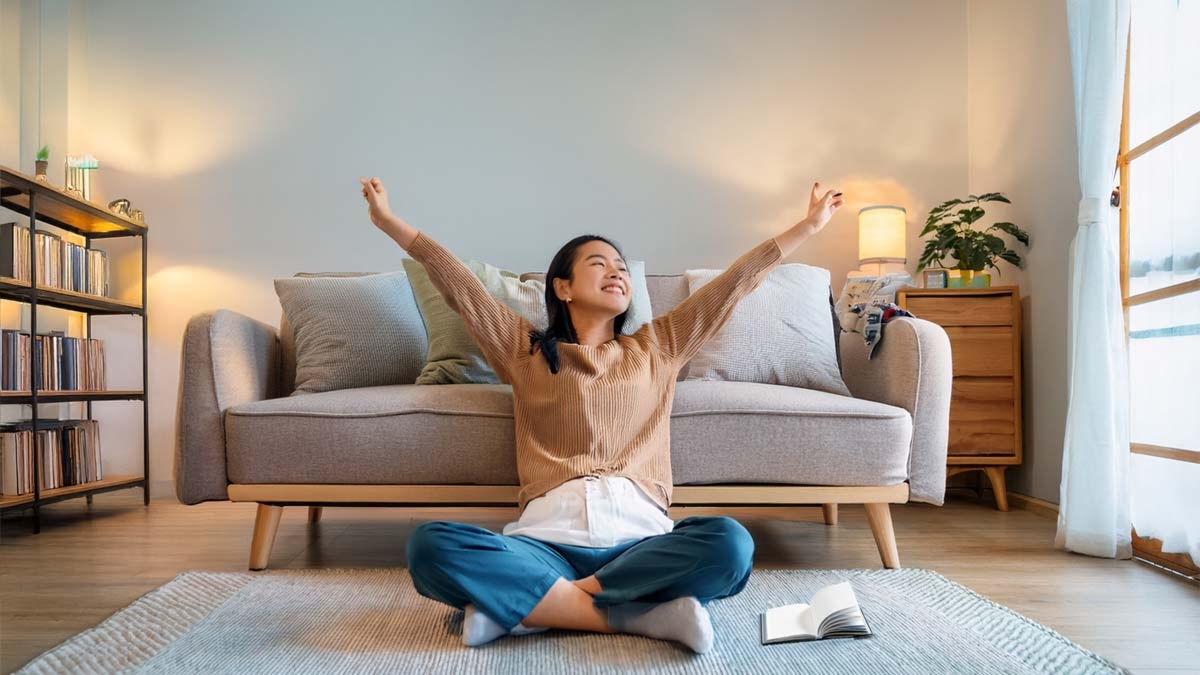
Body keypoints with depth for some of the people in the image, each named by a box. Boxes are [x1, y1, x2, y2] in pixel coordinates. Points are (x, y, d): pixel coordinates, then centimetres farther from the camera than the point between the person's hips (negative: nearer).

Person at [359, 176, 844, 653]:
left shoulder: (658, 346, 23)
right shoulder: (525, 350, 20)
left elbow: (736, 281, 23)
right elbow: (459, 286, 16)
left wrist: (809, 224, 26)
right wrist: (389, 222, 12)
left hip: (639, 536, 2)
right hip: (547, 538, -1)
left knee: (730, 543, -32)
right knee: (430, 545, -29)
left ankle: (522, 605, -23)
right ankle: (639, 617, -27)